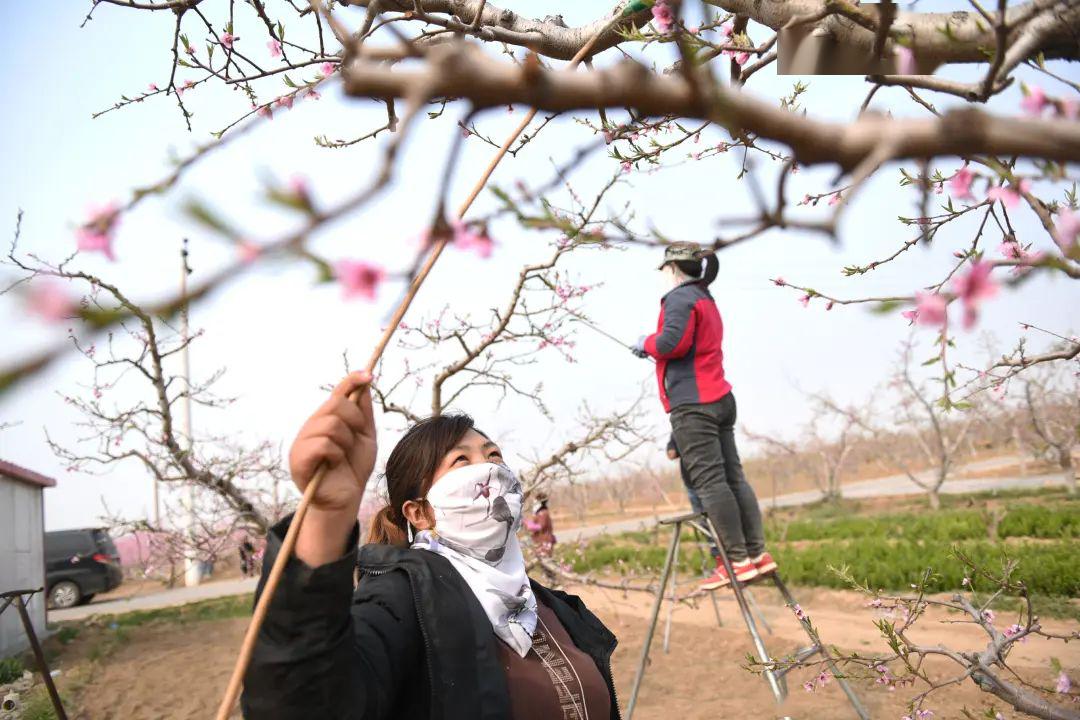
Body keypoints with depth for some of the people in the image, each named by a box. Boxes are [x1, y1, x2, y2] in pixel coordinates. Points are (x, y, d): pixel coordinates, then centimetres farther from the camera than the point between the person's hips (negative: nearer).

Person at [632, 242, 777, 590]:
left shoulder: (680, 297, -6)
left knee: (709, 482, -9)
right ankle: (757, 552, 8)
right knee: (733, 477, 8)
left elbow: (673, 342, -21)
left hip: (693, 405, -10)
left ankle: (738, 561, -9)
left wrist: (646, 343, -2)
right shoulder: (707, 300, 25)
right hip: (719, 400, 10)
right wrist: (652, 347, 21)